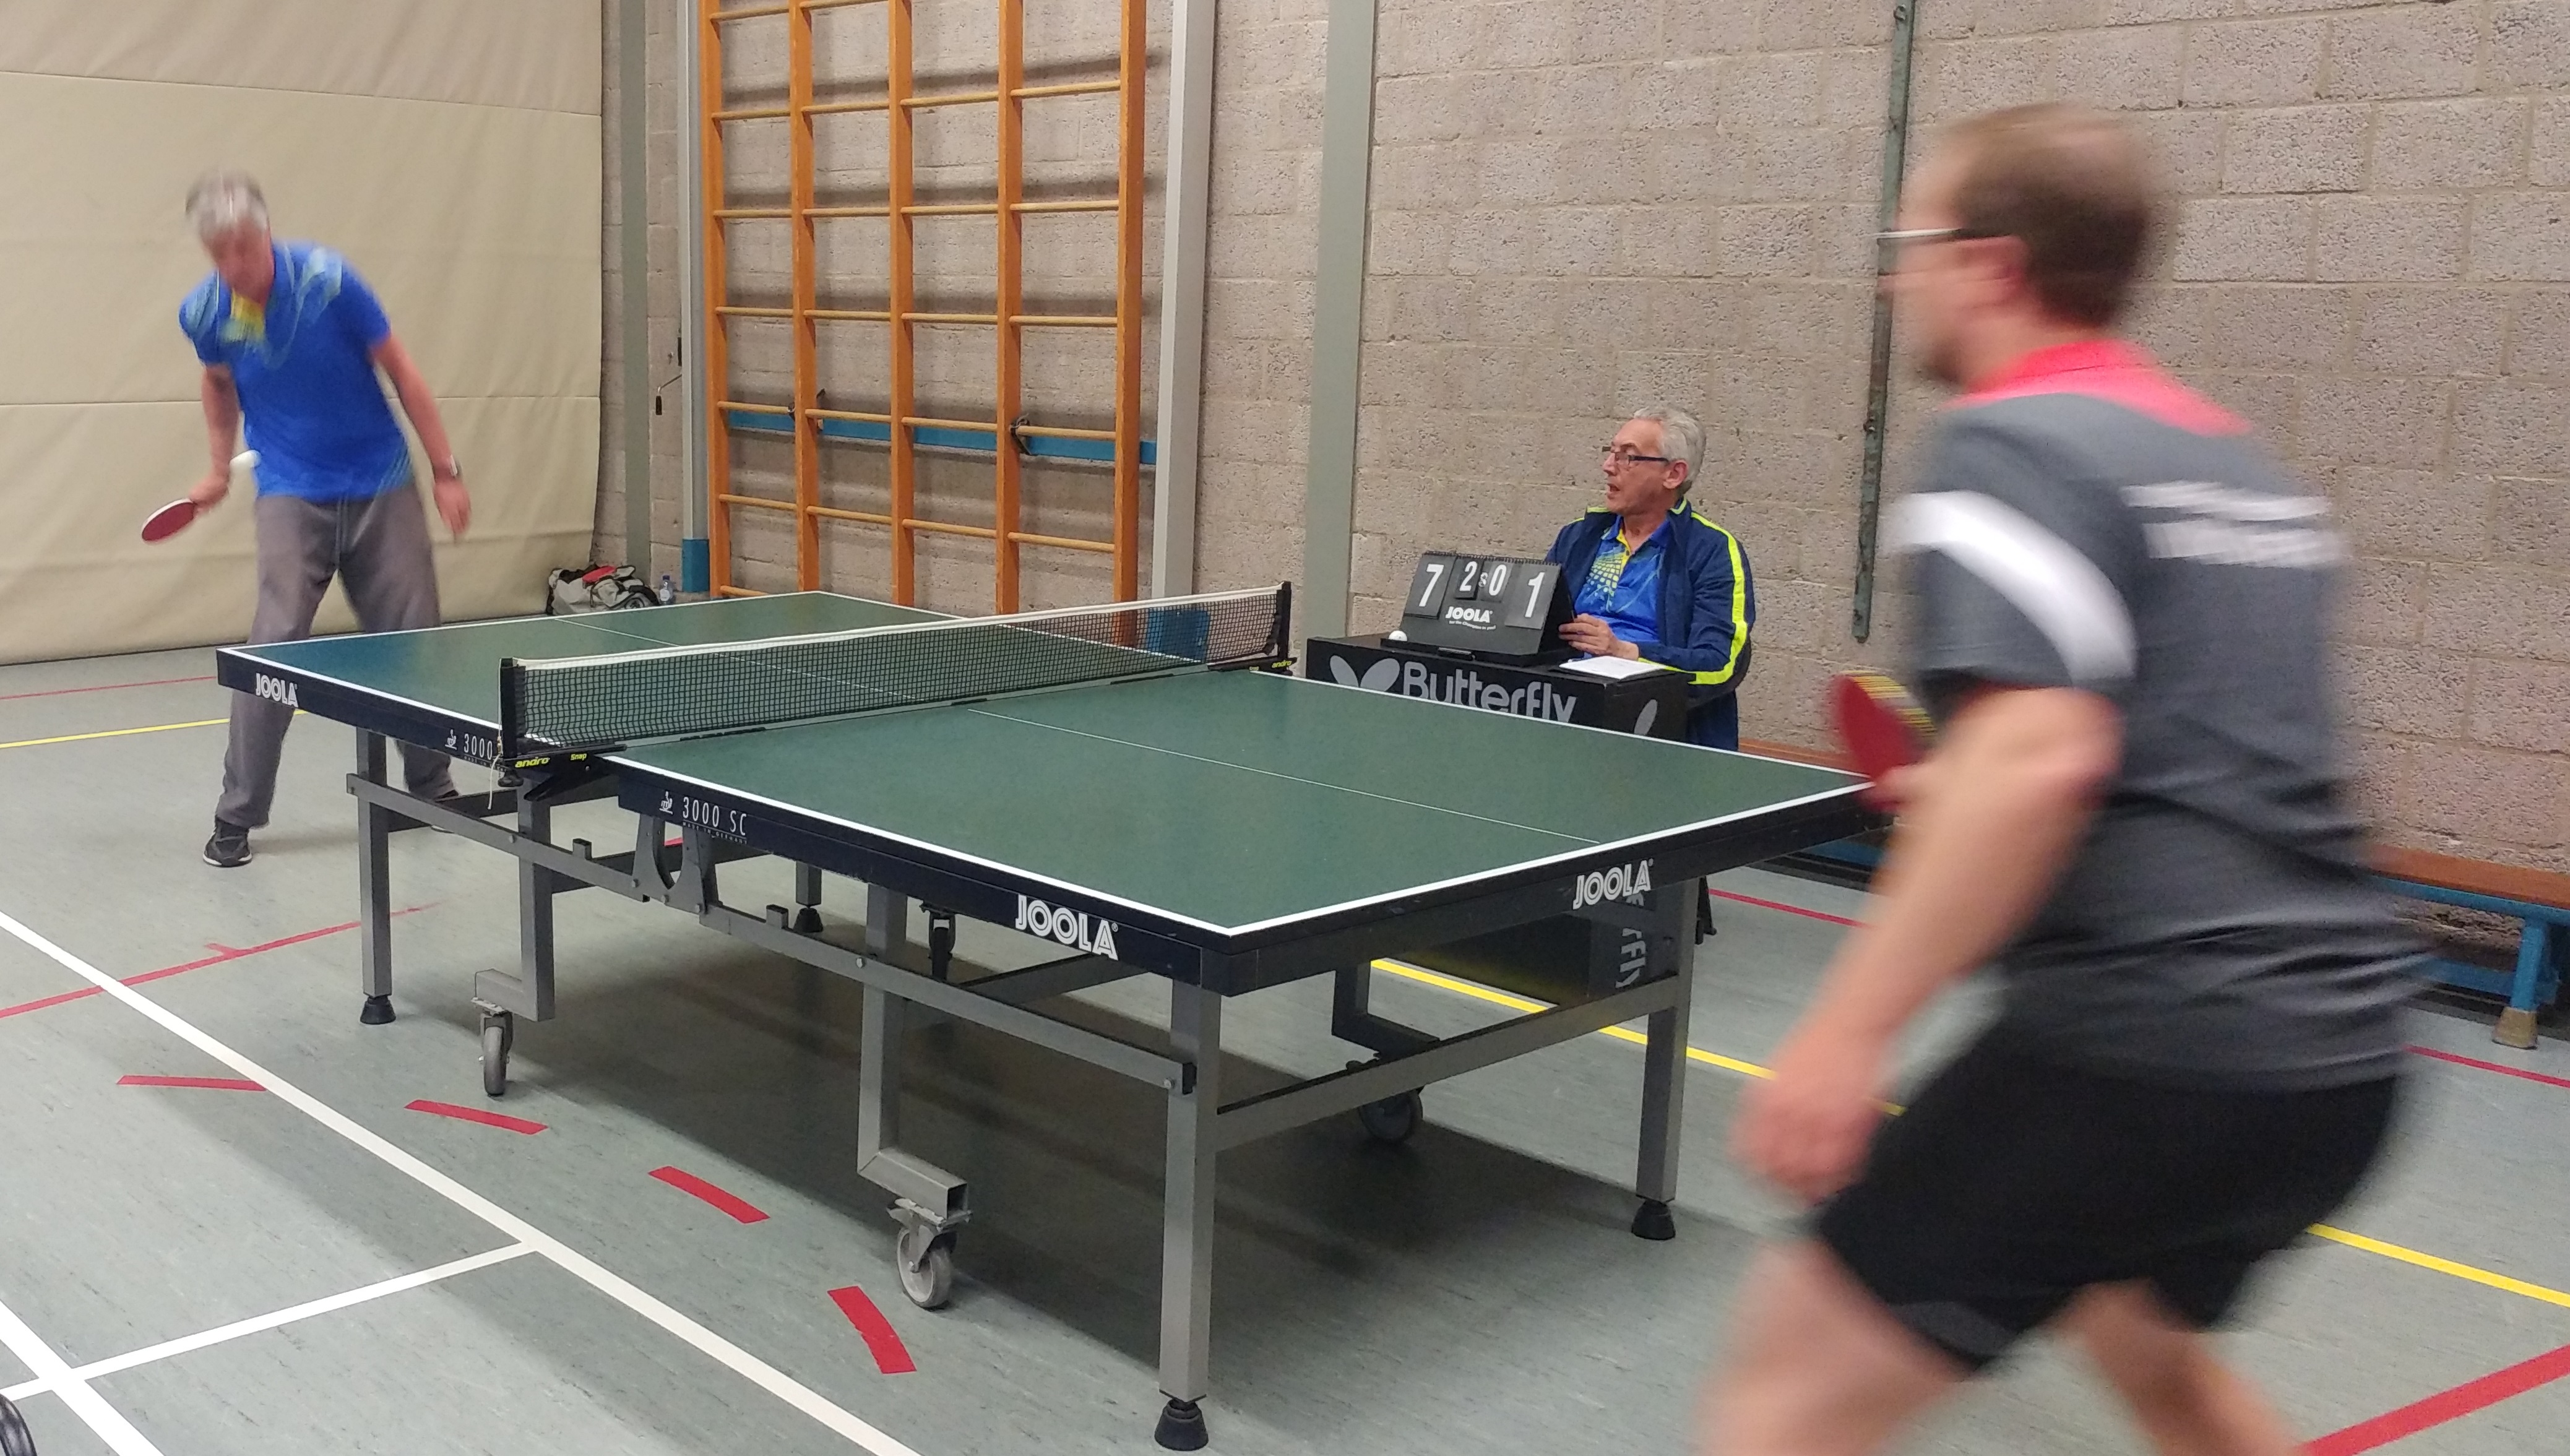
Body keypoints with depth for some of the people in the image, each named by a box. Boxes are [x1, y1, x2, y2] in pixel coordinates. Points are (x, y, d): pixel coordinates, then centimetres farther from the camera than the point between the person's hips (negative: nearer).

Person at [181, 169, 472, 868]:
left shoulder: (328, 280, -16)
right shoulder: (204, 314, -7)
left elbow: (402, 373, -7)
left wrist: (447, 471, -7)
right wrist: (220, 469, 16)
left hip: (381, 487, 0)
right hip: (292, 495, 1)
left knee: (412, 639, 5)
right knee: (274, 642, -13)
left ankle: (430, 784, 26)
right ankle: (237, 816, -1)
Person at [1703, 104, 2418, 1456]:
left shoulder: (2012, 443, -9)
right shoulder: (2236, 462, 16)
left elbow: (2041, 754, -25)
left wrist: (1849, 1027, -26)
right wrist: (1971, 799, 31)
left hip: (2148, 1042, -9)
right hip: (2335, 1046, 9)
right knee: (2143, 1342, 33)